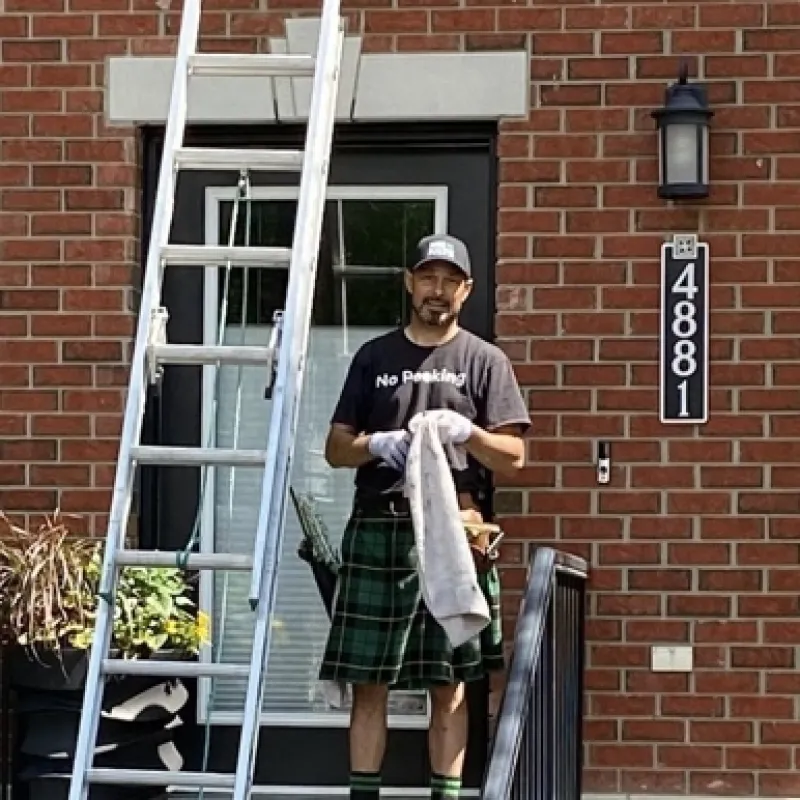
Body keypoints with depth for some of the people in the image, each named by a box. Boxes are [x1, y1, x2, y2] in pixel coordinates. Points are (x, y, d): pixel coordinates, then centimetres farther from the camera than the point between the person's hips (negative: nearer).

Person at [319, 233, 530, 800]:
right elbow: (336, 449, 12)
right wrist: (377, 445, -9)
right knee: (368, 681, 0)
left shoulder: (484, 360, 8)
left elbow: (514, 456, 4)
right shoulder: (374, 357, 13)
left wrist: (467, 432, -15)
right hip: (377, 531, 2)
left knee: (449, 682, 1)